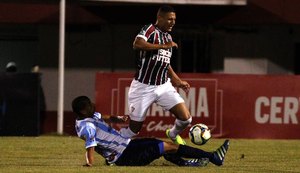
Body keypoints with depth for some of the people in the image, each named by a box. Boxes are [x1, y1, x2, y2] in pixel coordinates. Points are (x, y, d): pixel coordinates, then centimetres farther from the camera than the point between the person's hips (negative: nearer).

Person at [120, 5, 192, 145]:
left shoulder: (168, 37, 12)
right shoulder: (150, 30, -11)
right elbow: (137, 44, -33)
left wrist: (178, 81, 27)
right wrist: (163, 46, -27)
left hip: (163, 86, 6)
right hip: (143, 87, -6)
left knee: (186, 118, -6)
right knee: (134, 129, 0)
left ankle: (173, 134, 26)